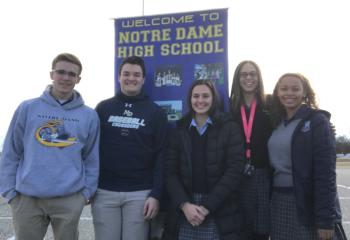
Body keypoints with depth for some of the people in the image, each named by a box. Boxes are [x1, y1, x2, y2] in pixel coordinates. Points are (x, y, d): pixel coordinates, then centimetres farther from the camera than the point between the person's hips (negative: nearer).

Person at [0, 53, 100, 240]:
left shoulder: (89, 116, 2)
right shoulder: (27, 108, 1)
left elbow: (92, 159, 5)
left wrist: (87, 191, -1)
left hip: (70, 199, 0)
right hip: (27, 198, 0)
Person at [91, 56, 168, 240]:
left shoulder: (155, 112, 3)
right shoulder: (103, 108, 7)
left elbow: (161, 156, 0)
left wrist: (156, 194, -7)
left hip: (140, 193, -1)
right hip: (104, 192, 1)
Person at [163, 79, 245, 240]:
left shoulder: (229, 128, -1)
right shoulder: (179, 129, 6)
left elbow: (234, 170, -8)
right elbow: (170, 171, 1)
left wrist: (207, 207, -13)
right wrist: (184, 204, -12)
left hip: (219, 213, -2)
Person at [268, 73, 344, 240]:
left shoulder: (317, 121, -7)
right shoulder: (276, 123, 10)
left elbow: (326, 172, -14)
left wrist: (326, 219, -18)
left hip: (309, 205, -5)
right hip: (279, 203, 6)